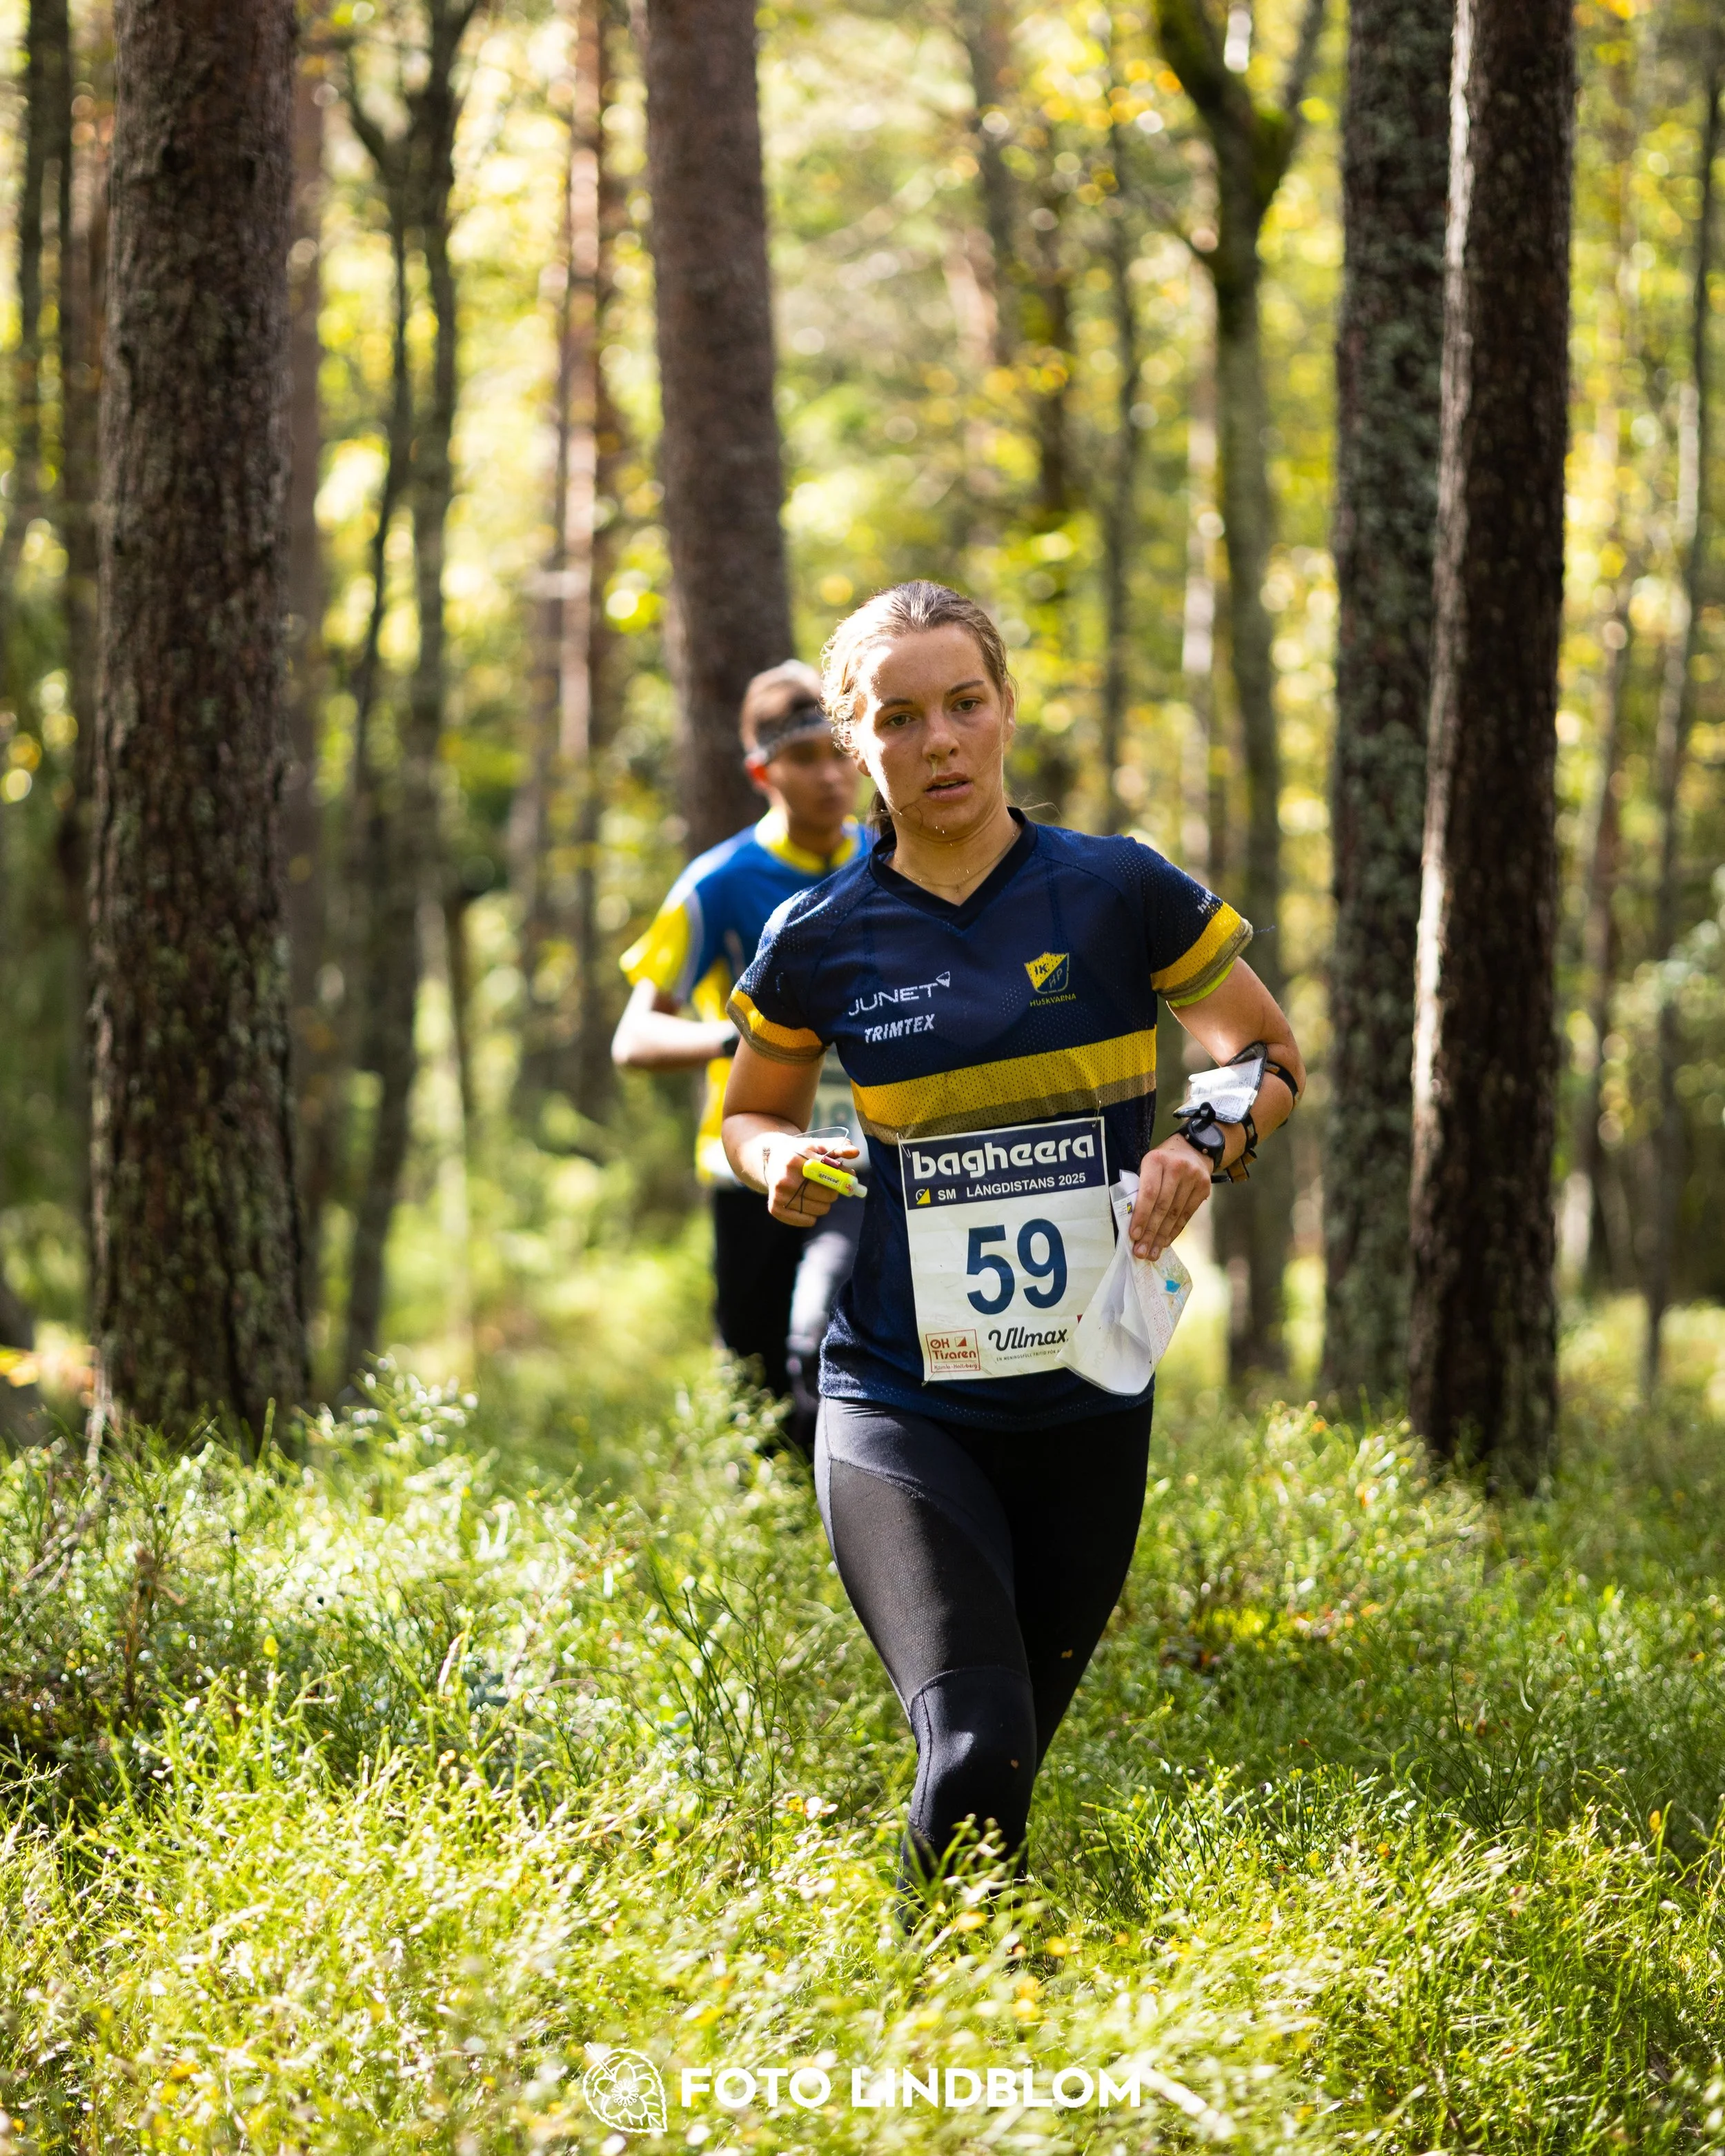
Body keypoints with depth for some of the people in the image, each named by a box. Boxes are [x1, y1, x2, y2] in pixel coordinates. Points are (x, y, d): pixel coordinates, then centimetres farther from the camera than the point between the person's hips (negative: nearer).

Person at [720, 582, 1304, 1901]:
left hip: (1088, 1411, 2)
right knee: (973, 1755, -22)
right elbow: (752, 1111, 18)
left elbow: (1272, 1056, 12)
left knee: (1014, 1758, 10)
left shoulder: (1119, 893, -1)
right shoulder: (820, 940, 0)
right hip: (902, 1409, -1)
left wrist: (1206, 1148, -9)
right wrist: (783, 1164, -5)